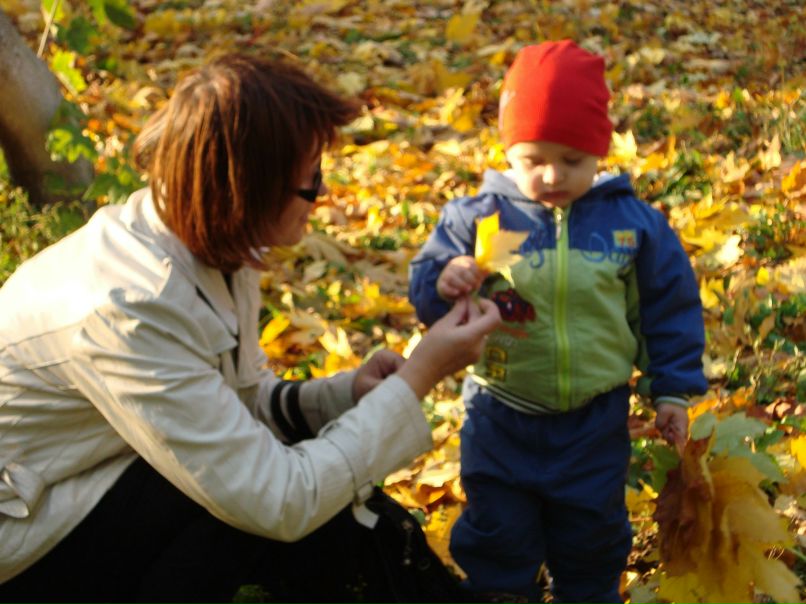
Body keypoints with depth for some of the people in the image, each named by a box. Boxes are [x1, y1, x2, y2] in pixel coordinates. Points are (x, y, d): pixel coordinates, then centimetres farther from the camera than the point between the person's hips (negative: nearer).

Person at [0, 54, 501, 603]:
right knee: (301, 506, -21)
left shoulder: (210, 245, -8)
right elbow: (278, 503, -32)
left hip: (109, 481, 8)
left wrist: (350, 393, -13)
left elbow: (247, 400, 7)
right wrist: (419, 376, -26)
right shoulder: (135, 309, -33)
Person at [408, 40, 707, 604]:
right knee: (497, 541, 12)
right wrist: (444, 286, -30)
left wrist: (672, 389, 5)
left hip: (596, 425, 1)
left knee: (591, 541, 18)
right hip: (501, 423, 0)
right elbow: (425, 287, -7)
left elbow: (671, 308, 2)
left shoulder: (634, 223, -8)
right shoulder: (478, 217, -11)